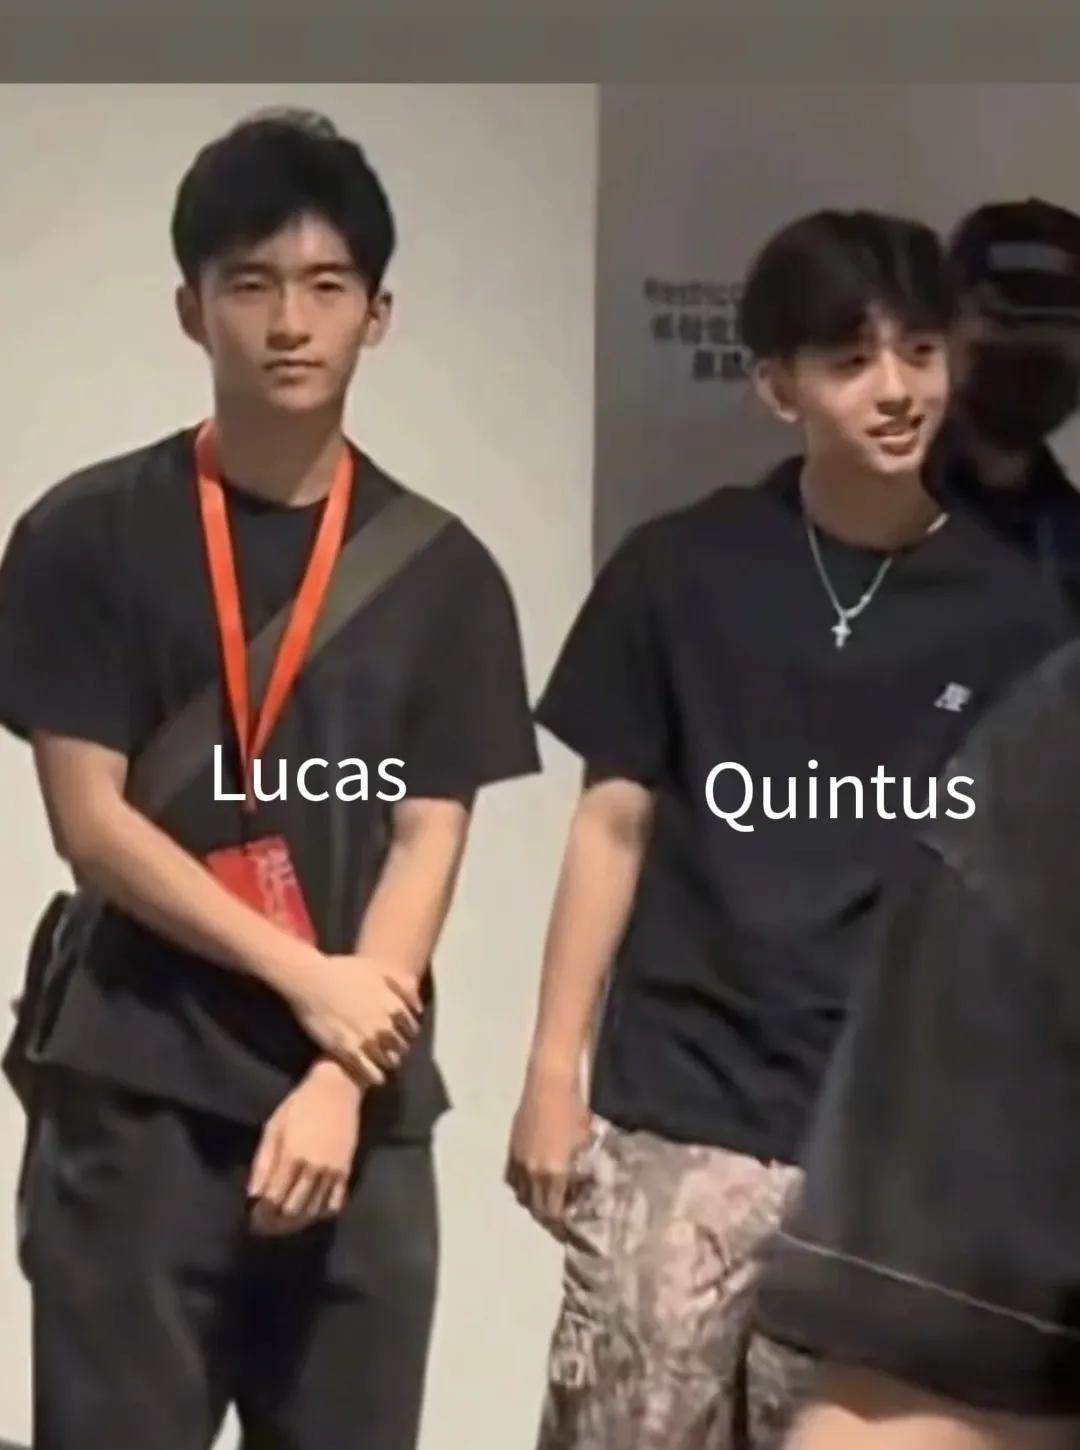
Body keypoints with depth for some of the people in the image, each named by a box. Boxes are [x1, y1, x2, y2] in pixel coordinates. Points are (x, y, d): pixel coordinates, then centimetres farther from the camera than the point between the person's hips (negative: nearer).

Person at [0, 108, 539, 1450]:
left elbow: (426, 846, 2)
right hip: (136, 1096, -2)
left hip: (364, 1109, 2)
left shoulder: (442, 572, 6)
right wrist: (308, 978, -10)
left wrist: (338, 1082, -10)